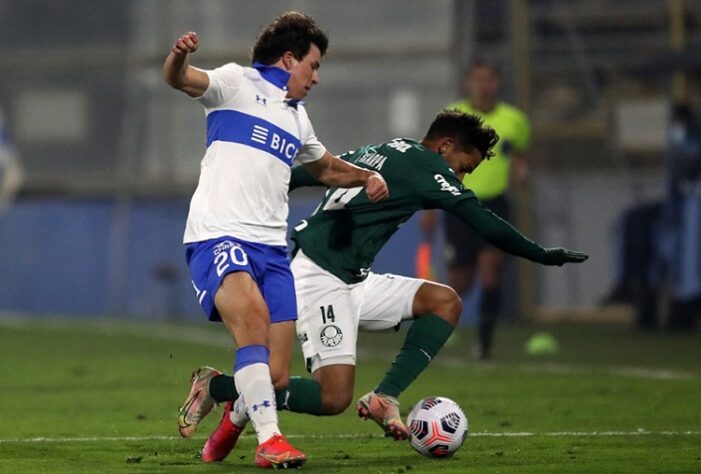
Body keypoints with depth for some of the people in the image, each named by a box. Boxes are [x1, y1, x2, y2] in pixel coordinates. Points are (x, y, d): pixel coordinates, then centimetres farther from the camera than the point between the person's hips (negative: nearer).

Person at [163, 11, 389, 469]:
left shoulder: (297, 117, 25)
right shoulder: (238, 83, 4)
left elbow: (326, 168, 43)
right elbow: (180, 79, -14)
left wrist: (365, 176, 23)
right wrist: (178, 58, -38)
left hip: (271, 248, 7)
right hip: (218, 238, -7)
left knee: (276, 378, -2)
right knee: (253, 314, -34)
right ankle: (269, 440, -34)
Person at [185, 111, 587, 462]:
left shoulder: (375, 152, 19)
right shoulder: (427, 165, -6)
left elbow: (294, 176, 20)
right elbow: (484, 222, -9)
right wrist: (542, 255, 0)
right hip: (321, 279, -10)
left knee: (445, 302, 5)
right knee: (334, 399, -17)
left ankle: (384, 398, -4)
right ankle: (220, 388, -5)